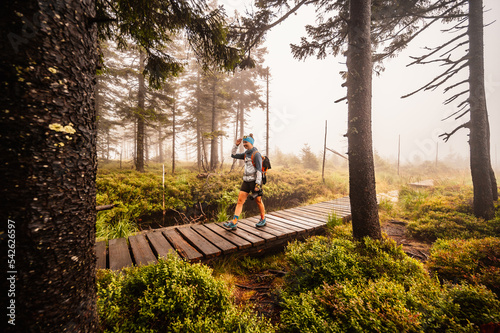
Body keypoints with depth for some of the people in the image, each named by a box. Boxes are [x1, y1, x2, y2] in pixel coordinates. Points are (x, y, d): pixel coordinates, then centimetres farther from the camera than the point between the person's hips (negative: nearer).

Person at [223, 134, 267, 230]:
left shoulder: (256, 154, -12)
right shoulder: (246, 154, 12)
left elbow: (259, 170, -16)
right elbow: (233, 155, 19)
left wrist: (258, 184, -20)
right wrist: (236, 145, 7)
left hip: (254, 181, -7)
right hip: (246, 181, 7)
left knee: (258, 201, 9)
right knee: (240, 200, -1)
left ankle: (263, 219, 30)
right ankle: (234, 223, -1)